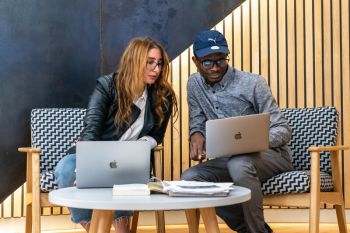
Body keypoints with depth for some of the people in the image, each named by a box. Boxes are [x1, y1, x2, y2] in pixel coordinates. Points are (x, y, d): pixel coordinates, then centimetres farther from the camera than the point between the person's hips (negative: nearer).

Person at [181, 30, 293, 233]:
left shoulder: (253, 83, -14)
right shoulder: (194, 83, 1)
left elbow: (283, 130, -13)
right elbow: (197, 122, 12)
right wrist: (197, 135, -13)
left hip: (272, 155, -5)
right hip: (231, 159, 6)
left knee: (238, 164, -38)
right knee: (189, 178, -20)